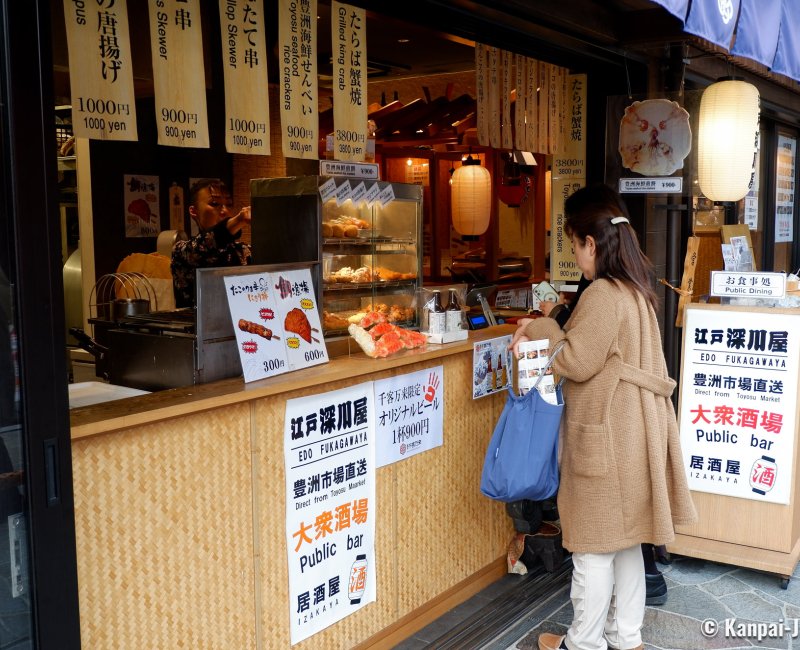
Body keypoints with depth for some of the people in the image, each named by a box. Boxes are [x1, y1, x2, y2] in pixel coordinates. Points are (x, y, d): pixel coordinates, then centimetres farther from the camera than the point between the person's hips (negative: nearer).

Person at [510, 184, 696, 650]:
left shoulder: (603, 294, -20)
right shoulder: (636, 289, 9)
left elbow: (576, 362, -17)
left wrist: (541, 331, -3)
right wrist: (551, 331, 8)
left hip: (606, 436, -9)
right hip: (632, 430, 9)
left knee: (595, 546, 5)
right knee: (626, 539, 18)